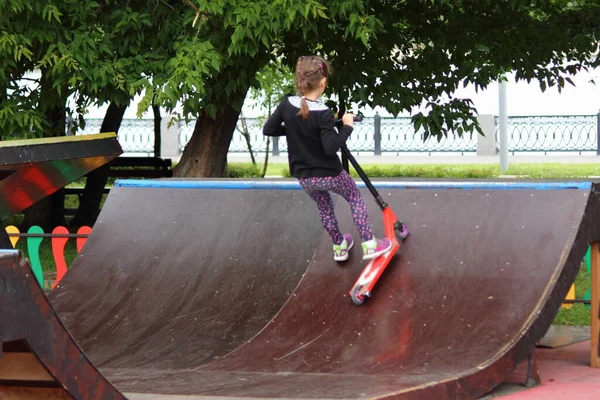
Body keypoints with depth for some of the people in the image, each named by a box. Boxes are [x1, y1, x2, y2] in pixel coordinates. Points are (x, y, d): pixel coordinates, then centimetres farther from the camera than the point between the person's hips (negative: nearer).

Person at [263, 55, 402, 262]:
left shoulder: (286, 105, -11)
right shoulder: (323, 114, -26)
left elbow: (268, 130, -1)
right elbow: (331, 147, -27)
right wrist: (347, 127, -17)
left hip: (303, 177, 5)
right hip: (328, 174, -5)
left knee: (324, 207, 28)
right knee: (355, 197, 19)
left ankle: (339, 247, 40)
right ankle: (369, 245, 20)